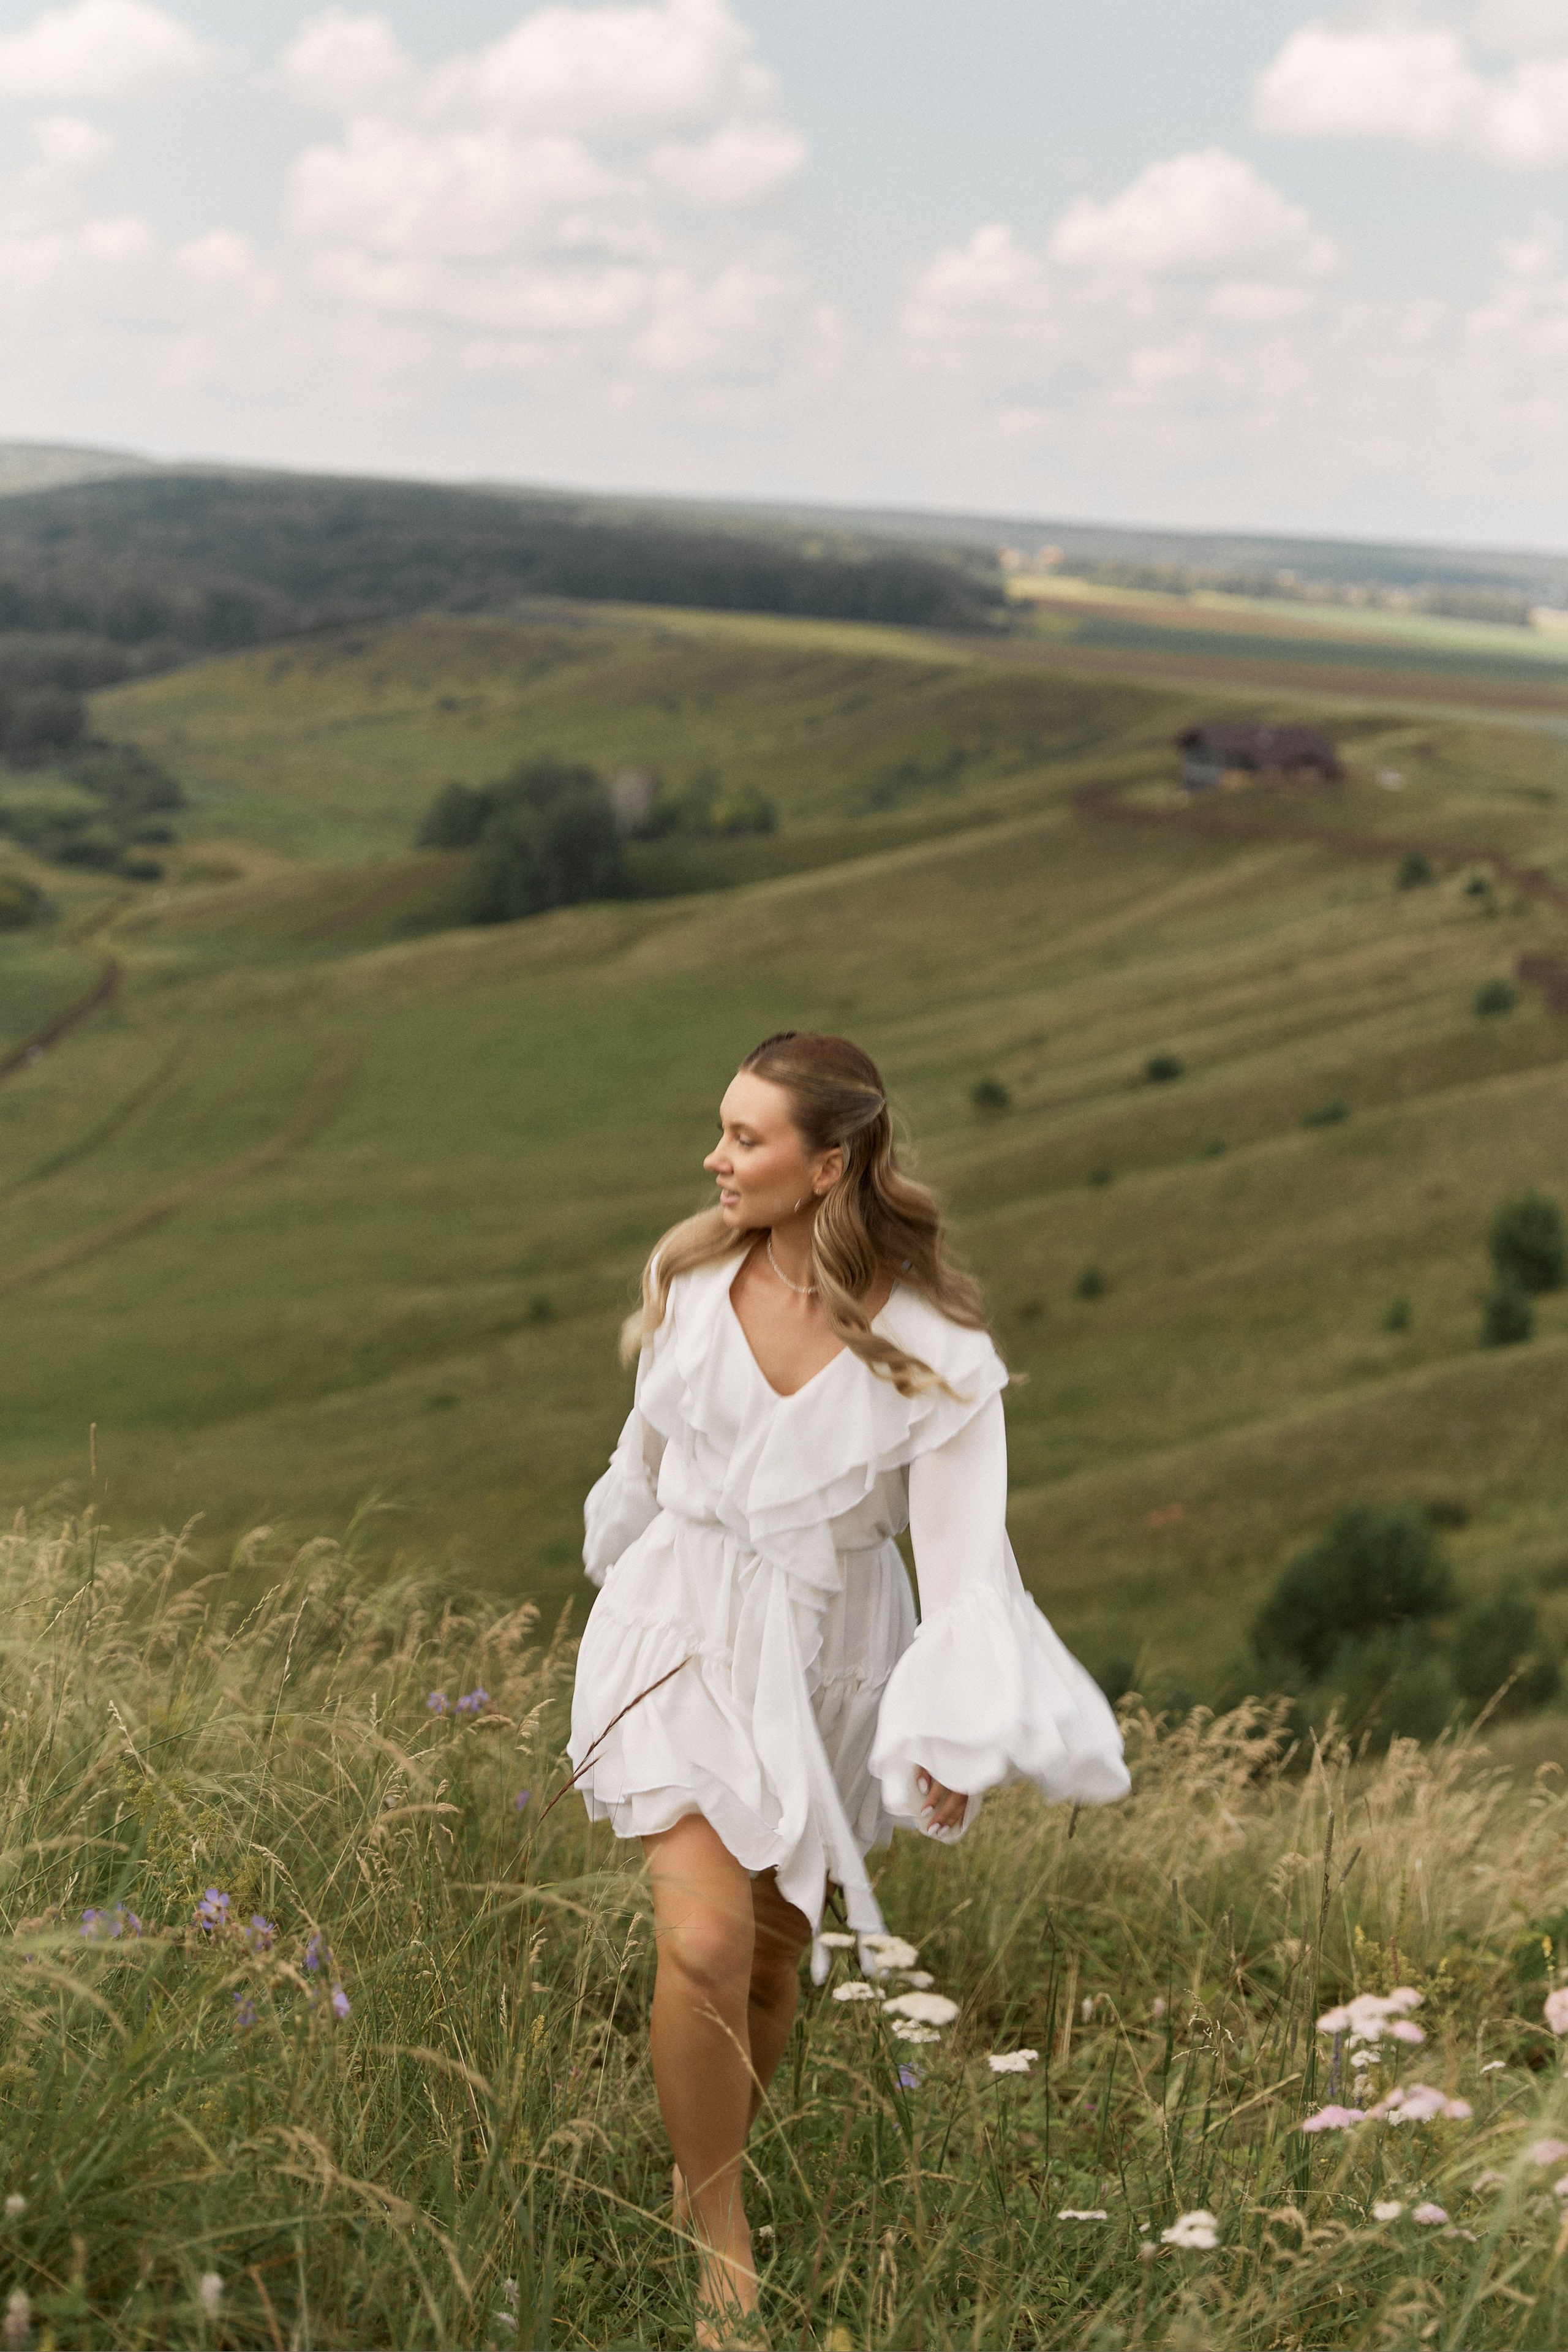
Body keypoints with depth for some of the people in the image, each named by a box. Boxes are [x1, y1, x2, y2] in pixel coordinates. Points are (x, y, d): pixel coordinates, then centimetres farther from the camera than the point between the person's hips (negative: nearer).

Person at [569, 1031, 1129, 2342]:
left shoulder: (931, 1344, -16)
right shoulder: (696, 1274, -6)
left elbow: (967, 1545, -17)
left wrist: (958, 1733, -24)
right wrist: (626, 1560, 26)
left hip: (828, 1658, 0)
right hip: (684, 1629, 1)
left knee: (778, 1949, 13)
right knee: (706, 1942, -14)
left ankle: (714, 2176, 40)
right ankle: (719, 2240, 4)